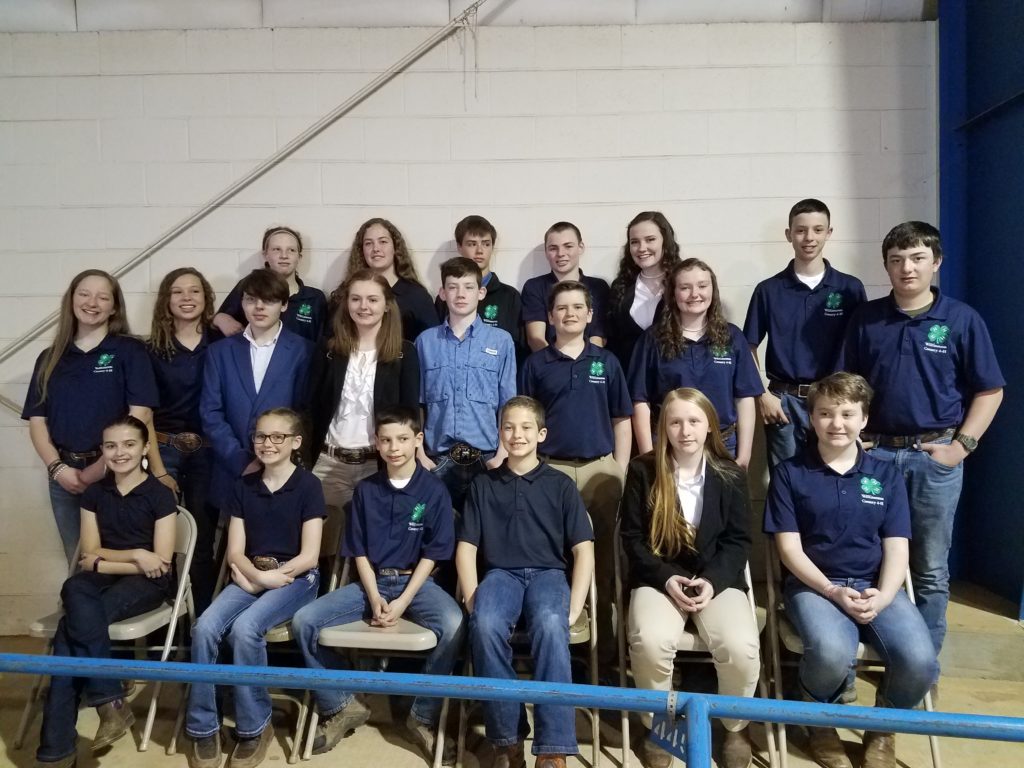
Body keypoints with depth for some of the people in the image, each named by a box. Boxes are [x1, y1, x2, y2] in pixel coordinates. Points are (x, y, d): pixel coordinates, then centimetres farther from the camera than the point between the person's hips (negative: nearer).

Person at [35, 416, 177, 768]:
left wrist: (103, 562, -8)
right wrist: (135, 554, -10)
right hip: (102, 579, 4)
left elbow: (161, 563, -9)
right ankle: (110, 702, -29)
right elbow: (90, 554, 6)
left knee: (71, 627, -28)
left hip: (149, 583, -4)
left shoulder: (160, 495, -5)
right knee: (75, 589, -33)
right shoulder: (94, 494, 9)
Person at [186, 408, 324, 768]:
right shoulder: (243, 486, 8)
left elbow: (309, 556, -9)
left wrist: (268, 577, -12)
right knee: (204, 627, -22)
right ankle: (203, 728, -5)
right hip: (249, 576, 5)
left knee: (245, 628, -30)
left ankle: (255, 727, -9)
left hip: (296, 578, -4)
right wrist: (257, 576, -14)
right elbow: (235, 553, 5)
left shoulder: (308, 485, -6)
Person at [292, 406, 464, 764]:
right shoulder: (365, 490, 4)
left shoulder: (434, 490, -5)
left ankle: (423, 718, -12)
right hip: (372, 581, 4)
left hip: (416, 581, -3)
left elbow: (432, 555, -6)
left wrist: (403, 603, -15)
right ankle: (339, 707, 5)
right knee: (303, 621, -14)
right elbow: (359, 552, 5)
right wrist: (374, 598, -11)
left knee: (453, 625, -34)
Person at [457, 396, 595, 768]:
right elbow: (466, 547, 10)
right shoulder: (482, 485, 14)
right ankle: (507, 738, -18)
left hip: (548, 573, -1)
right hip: (500, 573, 1)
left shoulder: (560, 485, 10)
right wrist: (472, 598, -6)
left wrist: (574, 605, -8)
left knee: (551, 625, -36)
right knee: (485, 626, -33)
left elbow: (583, 549, 5)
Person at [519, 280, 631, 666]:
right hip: (551, 469, -1)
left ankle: (605, 645, 21)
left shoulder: (606, 362, 7)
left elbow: (622, 420, 9)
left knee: (602, 561, 7)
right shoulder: (536, 364, 4)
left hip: (600, 468, 1)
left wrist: (620, 471, 3)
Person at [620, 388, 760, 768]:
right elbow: (632, 537, -1)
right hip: (659, 578, -1)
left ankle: (736, 727, 8)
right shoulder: (642, 471, -1)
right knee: (650, 642, -32)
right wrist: (666, 578, -15)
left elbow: (739, 539, 2)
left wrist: (712, 580, -15)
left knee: (741, 648, -27)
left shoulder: (730, 474, 2)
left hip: (718, 578, 1)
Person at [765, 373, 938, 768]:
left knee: (919, 661, -26)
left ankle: (882, 730, 10)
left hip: (875, 586, 3)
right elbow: (790, 548, -3)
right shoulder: (789, 473, 2)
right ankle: (821, 726, 2)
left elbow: (896, 548, 3)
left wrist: (882, 596, -16)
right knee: (832, 653, -35)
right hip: (813, 584, -2)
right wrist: (833, 592, -17)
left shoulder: (887, 475, 9)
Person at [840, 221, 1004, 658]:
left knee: (929, 567, 10)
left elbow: (989, 391, 0)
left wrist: (962, 445, -7)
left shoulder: (962, 320, -2)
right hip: (875, 452, 2)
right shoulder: (865, 319, 3)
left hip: (934, 456, -1)